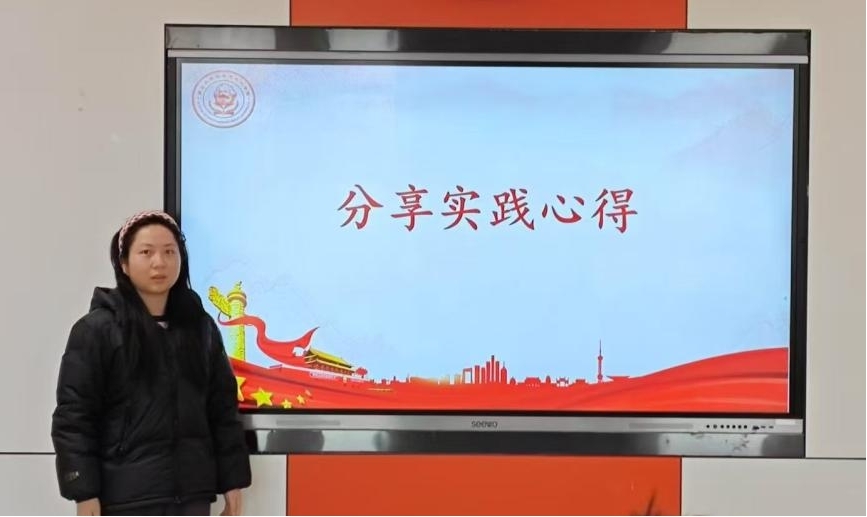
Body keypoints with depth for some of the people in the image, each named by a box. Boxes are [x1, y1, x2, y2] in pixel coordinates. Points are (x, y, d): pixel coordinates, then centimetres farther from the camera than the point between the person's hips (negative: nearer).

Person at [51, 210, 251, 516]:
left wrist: (232, 481, 8)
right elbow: (73, 417, -7)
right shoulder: (97, 329, -5)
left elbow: (223, 408, 11)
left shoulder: (200, 326, 10)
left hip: (191, 491, 5)